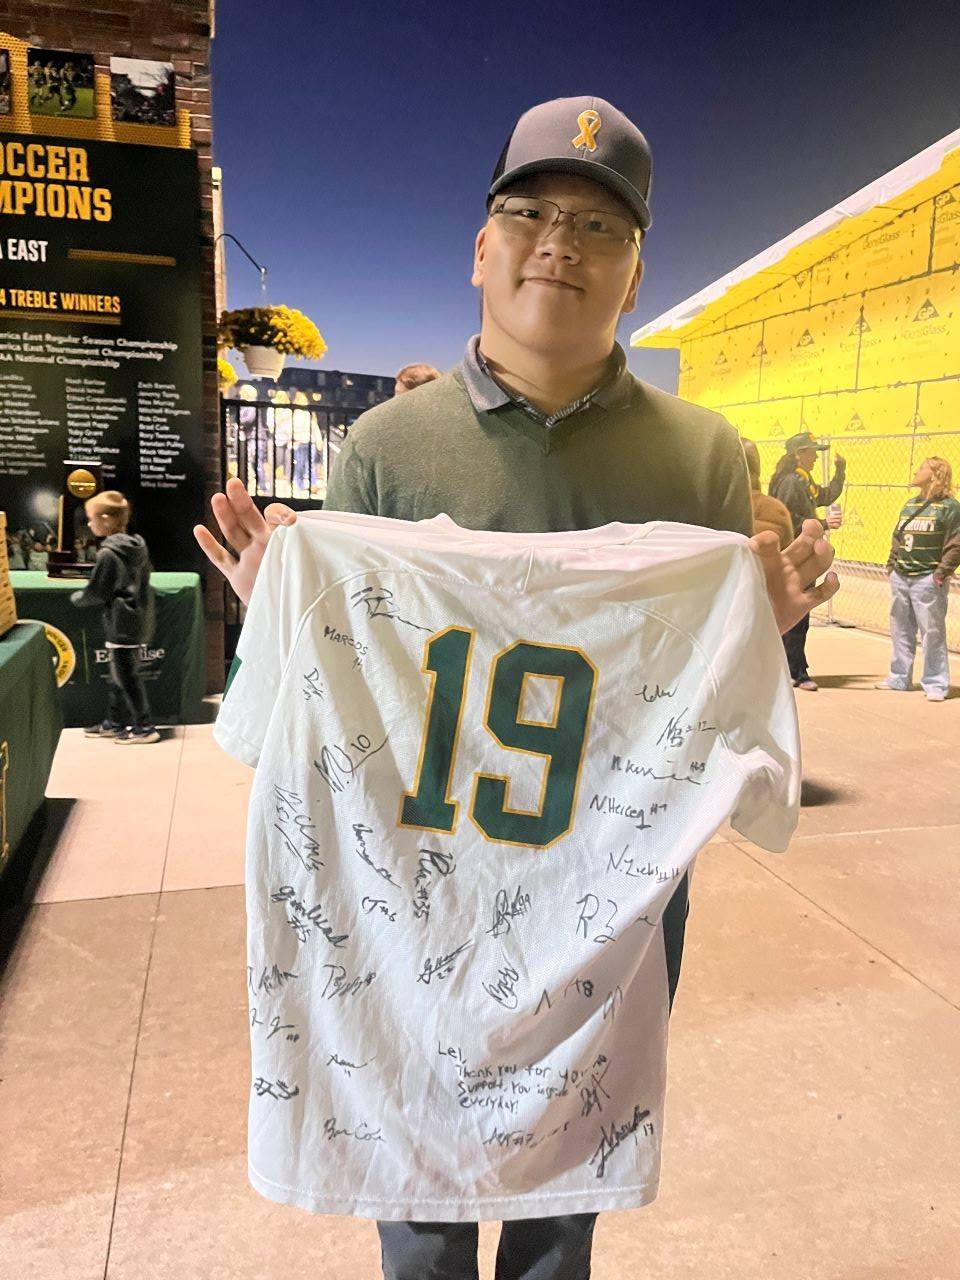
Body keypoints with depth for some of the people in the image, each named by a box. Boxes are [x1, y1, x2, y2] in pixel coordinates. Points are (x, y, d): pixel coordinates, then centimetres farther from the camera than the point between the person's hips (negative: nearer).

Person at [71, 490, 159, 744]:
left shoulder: (108, 554, -19)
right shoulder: (137, 546, 6)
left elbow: (96, 594, -15)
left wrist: (76, 598, 5)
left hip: (121, 625, -9)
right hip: (138, 621, 9)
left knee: (127, 676, 1)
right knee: (119, 673, 18)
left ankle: (145, 727, 7)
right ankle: (114, 722, 29)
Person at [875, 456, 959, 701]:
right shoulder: (910, 505, 15)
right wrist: (891, 565, 10)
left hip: (927, 580, -7)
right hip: (900, 578, 7)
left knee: (932, 633, -2)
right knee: (900, 631, 13)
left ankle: (935, 684, 5)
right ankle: (899, 678, 24)